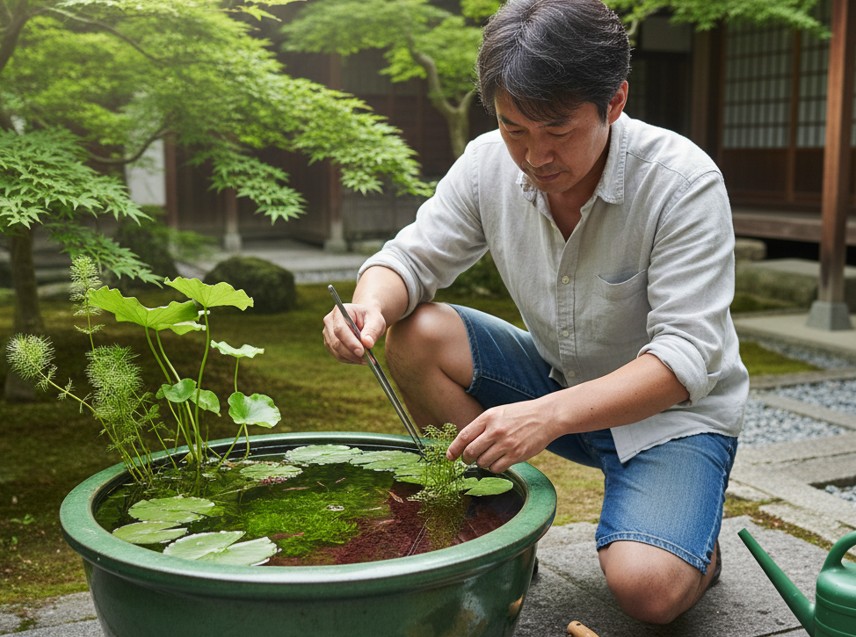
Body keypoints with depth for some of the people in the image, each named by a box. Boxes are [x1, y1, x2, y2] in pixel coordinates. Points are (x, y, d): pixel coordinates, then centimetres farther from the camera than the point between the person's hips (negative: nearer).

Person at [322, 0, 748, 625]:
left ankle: (699, 545, 10)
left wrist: (550, 414, -44)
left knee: (647, 588, -29)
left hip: (673, 409, -4)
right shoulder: (489, 162, -12)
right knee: (417, 334, -18)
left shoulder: (684, 181, -26)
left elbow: (687, 358, -29)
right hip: (558, 381, 5)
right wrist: (371, 306, -30)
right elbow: (411, 258, -4)